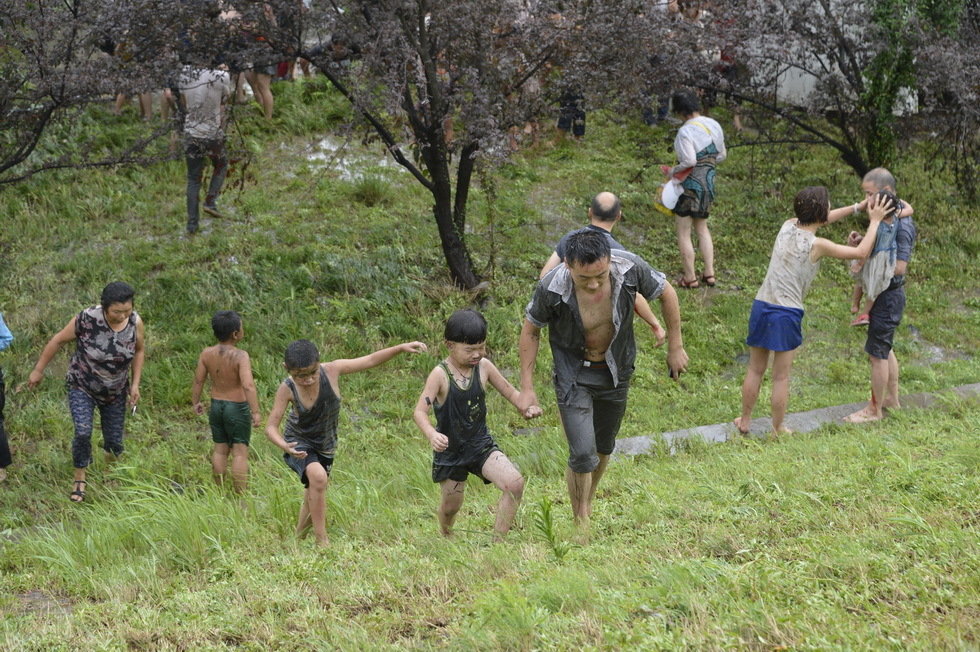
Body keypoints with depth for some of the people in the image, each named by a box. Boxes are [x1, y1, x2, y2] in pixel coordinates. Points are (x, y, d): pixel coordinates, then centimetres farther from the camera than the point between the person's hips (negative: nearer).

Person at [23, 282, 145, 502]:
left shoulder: (135, 322, -18)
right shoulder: (86, 319, -28)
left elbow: (139, 350, 3)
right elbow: (58, 341, -13)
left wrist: (135, 384, -2)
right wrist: (38, 370, -4)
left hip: (116, 391, 3)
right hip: (82, 387, -3)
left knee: (114, 442, 7)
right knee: (83, 433, -19)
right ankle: (79, 479, 4)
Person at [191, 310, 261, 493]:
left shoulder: (206, 354, -4)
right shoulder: (240, 356, -20)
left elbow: (198, 380, 5)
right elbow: (248, 385, -28)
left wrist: (196, 402, 20)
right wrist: (255, 412, -28)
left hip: (216, 405, 5)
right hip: (237, 407, -5)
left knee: (220, 450, 17)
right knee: (240, 452, -1)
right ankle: (242, 497, -1)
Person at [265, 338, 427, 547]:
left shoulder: (331, 371, -21)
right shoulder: (287, 389, -24)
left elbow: (370, 360, -14)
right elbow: (271, 427, -21)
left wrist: (401, 348, -24)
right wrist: (285, 446, -42)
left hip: (325, 447, 4)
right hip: (299, 445, -4)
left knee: (314, 498, 17)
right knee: (318, 476, -32)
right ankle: (322, 542, -27)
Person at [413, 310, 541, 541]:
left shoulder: (484, 367, -5)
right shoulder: (440, 375, -18)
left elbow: (508, 390, 8)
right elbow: (420, 411, -25)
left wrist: (526, 407, -13)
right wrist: (432, 435, -45)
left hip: (481, 444, 3)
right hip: (450, 450, -3)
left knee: (515, 483, -19)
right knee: (451, 505, 10)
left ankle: (498, 542, -9)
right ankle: (446, 541, 45)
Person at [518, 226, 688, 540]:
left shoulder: (630, 268, -27)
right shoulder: (552, 288, -30)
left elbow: (666, 294, -6)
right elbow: (530, 330, -11)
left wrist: (675, 347, 1)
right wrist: (527, 388, -9)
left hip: (616, 370, 3)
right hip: (573, 375, -3)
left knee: (603, 449, 19)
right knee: (583, 455, -11)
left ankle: (587, 504, 44)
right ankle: (581, 526, 10)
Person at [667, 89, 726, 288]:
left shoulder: (686, 131, -20)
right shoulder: (714, 126, 2)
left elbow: (689, 161, -26)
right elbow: (721, 155, 9)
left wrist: (673, 171, -11)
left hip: (689, 184, -8)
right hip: (709, 182, 8)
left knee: (683, 232, 5)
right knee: (702, 228, 23)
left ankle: (690, 278, 10)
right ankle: (709, 273, 22)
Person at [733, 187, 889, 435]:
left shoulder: (787, 227, 4)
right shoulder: (817, 245, -12)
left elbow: (816, 220, 22)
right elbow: (862, 252, -4)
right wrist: (875, 220, 6)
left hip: (762, 305, 5)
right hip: (787, 313, -5)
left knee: (755, 370, 18)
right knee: (781, 377, 8)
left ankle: (745, 421, 28)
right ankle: (777, 429, 18)